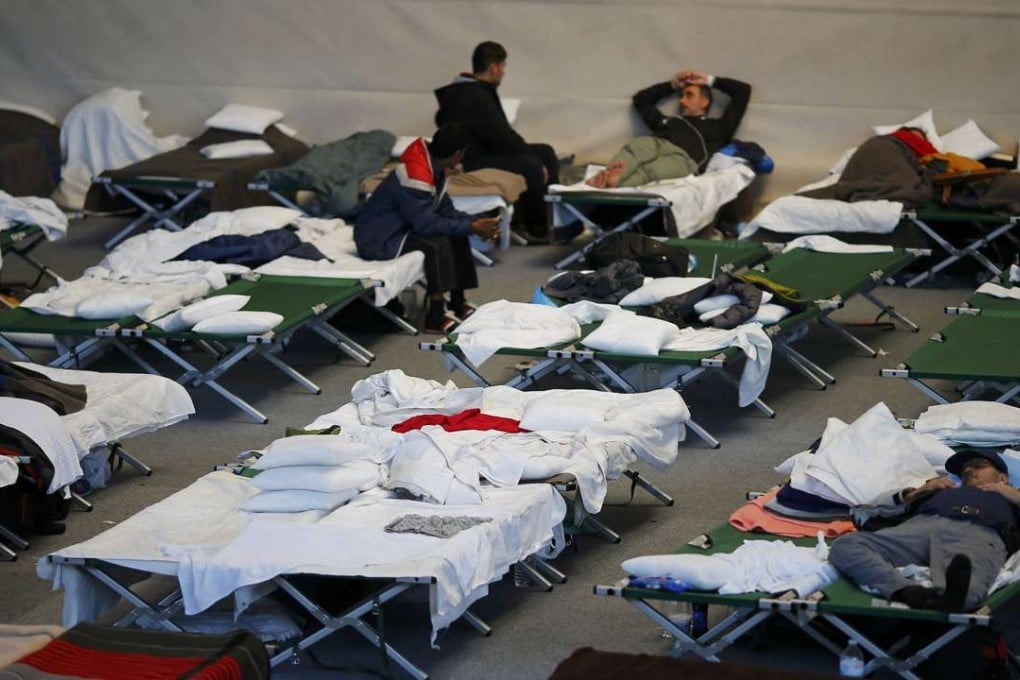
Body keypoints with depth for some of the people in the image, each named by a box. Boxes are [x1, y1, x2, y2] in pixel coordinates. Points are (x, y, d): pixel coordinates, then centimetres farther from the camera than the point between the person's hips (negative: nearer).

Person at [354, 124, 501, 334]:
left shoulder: (434, 168, 2)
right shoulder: (415, 176, -29)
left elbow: (445, 210, 7)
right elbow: (426, 223, -29)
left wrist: (476, 222, -8)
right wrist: (471, 227, -24)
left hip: (400, 227, 10)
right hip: (377, 240, -10)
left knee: (457, 236, 3)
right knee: (437, 244, -27)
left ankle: (457, 302, 8)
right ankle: (435, 317, -24)